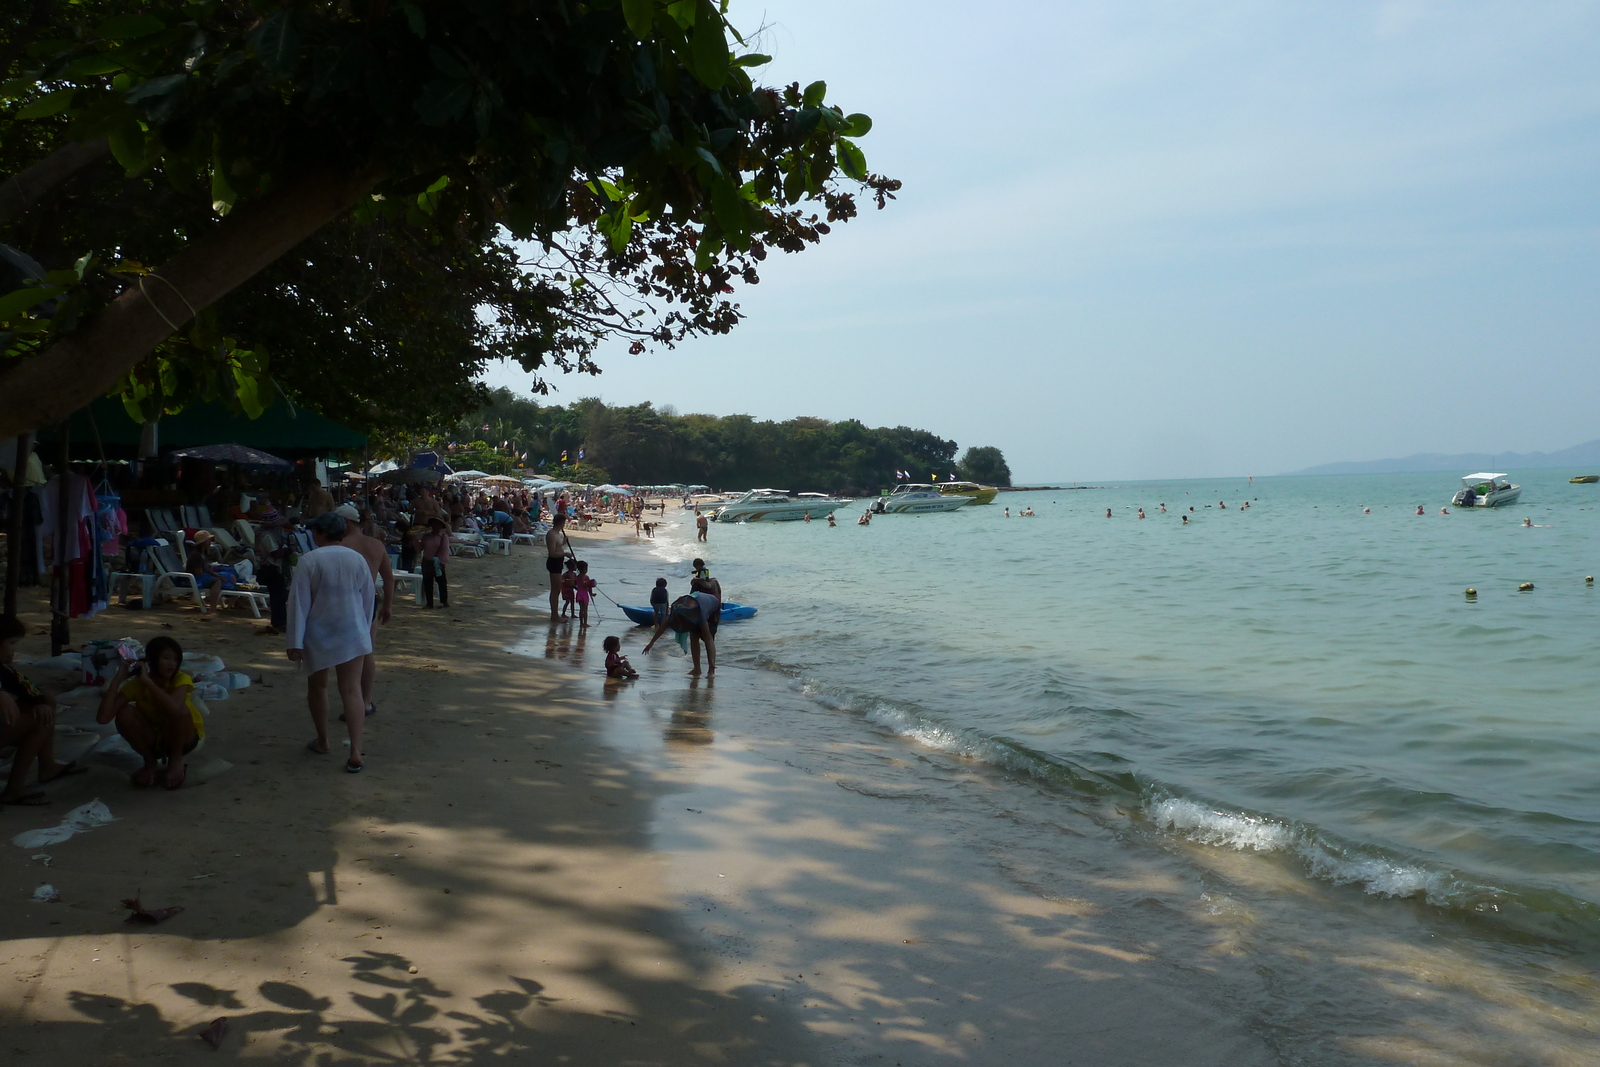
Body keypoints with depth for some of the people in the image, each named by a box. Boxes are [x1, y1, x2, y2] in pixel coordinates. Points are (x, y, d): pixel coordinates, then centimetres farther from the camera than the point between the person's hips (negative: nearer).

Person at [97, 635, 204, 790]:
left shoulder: (181, 679, -23)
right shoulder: (135, 684, -17)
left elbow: (174, 707, -47)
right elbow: (103, 718, -28)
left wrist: (147, 681, -40)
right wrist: (117, 679, -28)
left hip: (183, 738, -2)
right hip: (154, 740, 2)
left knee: (180, 710, -34)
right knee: (125, 714, -25)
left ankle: (176, 760, -8)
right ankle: (150, 762, -3)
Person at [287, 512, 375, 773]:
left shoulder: (309, 560, -11)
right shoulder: (358, 559, 1)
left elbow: (299, 603, -12)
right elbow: (368, 601, 8)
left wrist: (295, 642, -9)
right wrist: (364, 631, 21)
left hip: (318, 634, -2)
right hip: (352, 633, 2)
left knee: (317, 686, 19)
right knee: (352, 690, -1)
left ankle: (322, 742, 33)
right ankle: (355, 753, -10)